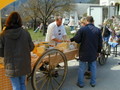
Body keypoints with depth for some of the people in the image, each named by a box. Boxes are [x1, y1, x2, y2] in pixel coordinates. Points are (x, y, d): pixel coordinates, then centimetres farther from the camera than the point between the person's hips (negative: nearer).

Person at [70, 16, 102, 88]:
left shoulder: (82, 29, -12)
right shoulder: (98, 30, -2)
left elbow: (77, 40, -10)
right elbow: (100, 43, 3)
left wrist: (72, 39, 13)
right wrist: (98, 51, 16)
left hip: (84, 52, -2)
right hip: (94, 53, 3)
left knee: (82, 68, 9)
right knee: (93, 67, 15)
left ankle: (81, 83, 17)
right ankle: (93, 83, 24)